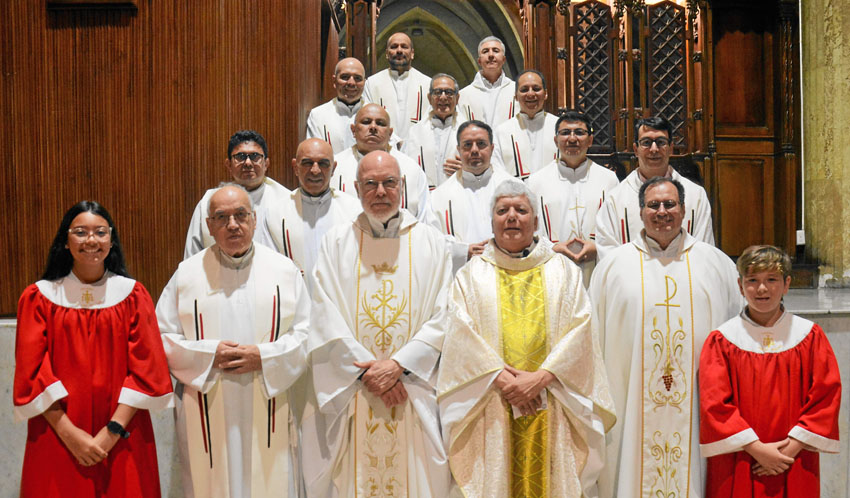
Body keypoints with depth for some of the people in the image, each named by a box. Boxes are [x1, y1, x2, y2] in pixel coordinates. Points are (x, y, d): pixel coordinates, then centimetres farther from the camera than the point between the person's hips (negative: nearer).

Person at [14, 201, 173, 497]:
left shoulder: (133, 294, 1)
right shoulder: (38, 298, 0)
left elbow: (146, 370, -4)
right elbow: (32, 373, -3)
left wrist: (113, 432, -13)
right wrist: (70, 434, -12)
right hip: (56, 443, 0)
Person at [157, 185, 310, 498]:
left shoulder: (284, 270, 5)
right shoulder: (188, 273, 6)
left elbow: (306, 335, 3)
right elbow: (161, 339, 4)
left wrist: (263, 356, -12)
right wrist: (209, 355, -11)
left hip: (268, 413, 0)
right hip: (207, 417, 0)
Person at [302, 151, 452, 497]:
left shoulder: (429, 241, 5)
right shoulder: (337, 241, 5)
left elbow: (442, 319, -1)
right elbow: (326, 317, -2)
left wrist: (398, 365, -12)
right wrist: (368, 371, -11)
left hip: (414, 395, 0)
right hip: (350, 391, 0)